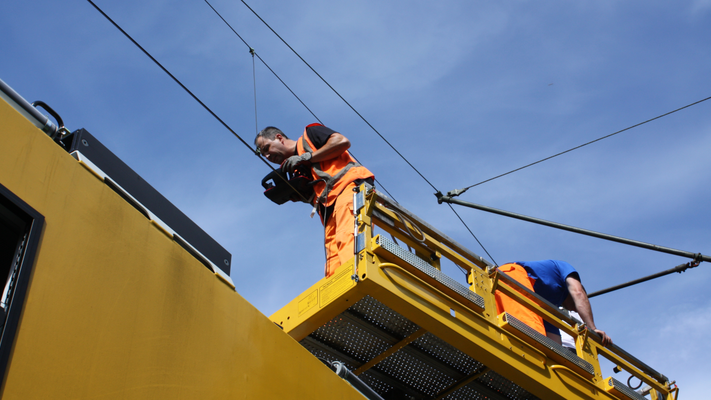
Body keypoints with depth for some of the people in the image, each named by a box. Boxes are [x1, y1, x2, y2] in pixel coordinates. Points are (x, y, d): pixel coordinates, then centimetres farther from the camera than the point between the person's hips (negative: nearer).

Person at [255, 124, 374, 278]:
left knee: (348, 237, -31)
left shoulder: (309, 135, 18)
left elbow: (342, 141, 0)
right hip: (331, 209, 7)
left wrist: (306, 157, 2)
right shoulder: (295, 168, 33)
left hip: (350, 186, -7)